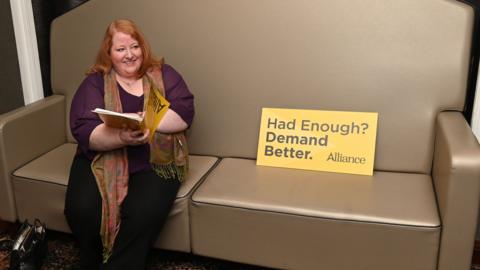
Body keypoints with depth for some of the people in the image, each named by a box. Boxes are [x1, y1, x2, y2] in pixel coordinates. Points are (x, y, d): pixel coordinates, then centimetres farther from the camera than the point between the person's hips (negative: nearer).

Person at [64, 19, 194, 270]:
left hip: (155, 162, 0)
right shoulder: (95, 82, 4)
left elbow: (184, 113, -5)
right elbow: (84, 130, -9)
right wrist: (122, 137, -28)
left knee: (144, 212, -29)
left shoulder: (163, 75, 7)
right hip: (102, 160, 1)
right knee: (82, 209, -25)